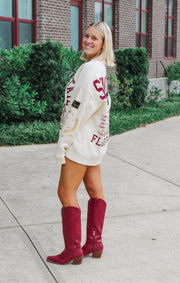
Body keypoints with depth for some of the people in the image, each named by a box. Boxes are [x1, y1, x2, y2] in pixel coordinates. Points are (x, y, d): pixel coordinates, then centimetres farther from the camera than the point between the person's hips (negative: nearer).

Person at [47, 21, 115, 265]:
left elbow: (80, 108, -22)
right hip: (94, 139, 10)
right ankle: (94, 244, 22)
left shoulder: (90, 68, -18)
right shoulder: (100, 69, 12)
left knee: (66, 192, -3)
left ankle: (73, 250, 5)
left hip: (82, 140, -10)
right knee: (95, 190, 12)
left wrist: (63, 142, -17)